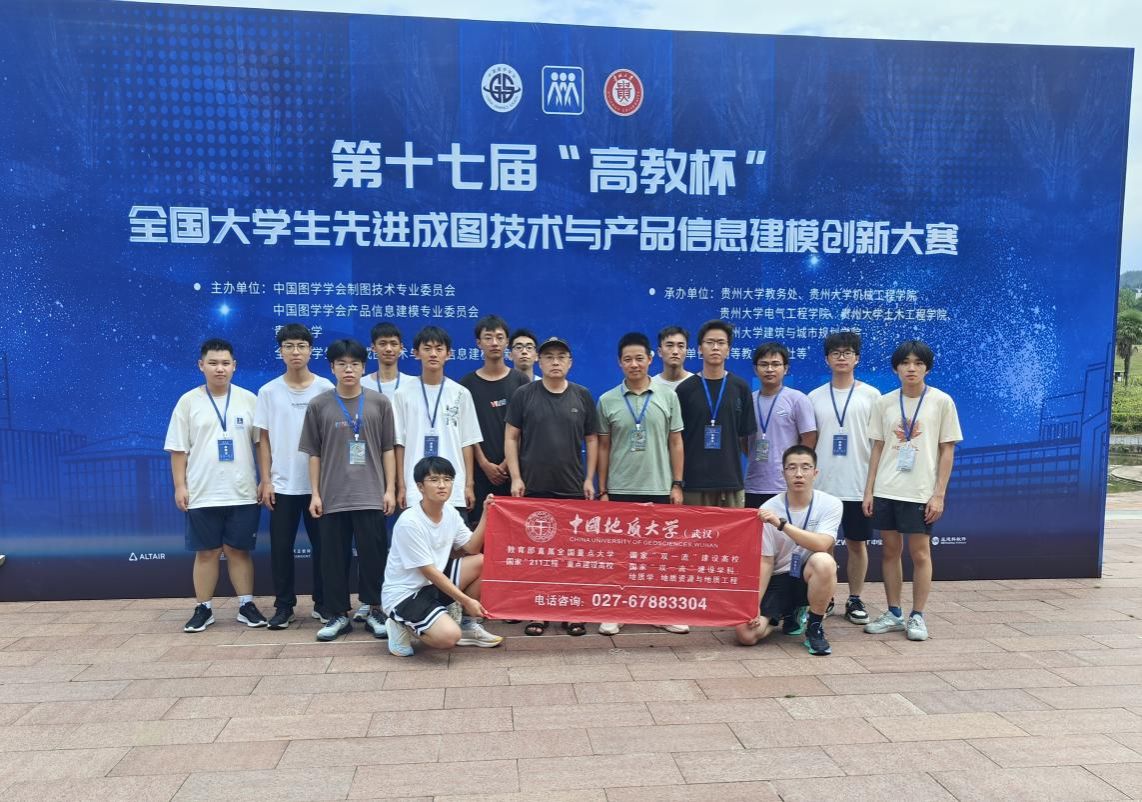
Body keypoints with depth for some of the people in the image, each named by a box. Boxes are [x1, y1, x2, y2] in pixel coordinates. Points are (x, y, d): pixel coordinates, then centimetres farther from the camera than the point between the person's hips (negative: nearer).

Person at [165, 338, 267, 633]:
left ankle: (247, 605, 18)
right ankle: (203, 608, 19)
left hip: (242, 493, 0)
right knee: (206, 552, 7)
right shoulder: (188, 401, 1)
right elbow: (178, 449, 2)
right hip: (202, 494, 0)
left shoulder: (248, 399, 3)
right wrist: (180, 486, -3)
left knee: (239, 551, 8)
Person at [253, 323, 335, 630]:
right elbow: (264, 439, 4)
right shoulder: (269, 391, 1)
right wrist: (265, 481, -1)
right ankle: (284, 605, 19)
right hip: (282, 484, 1)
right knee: (281, 547, 5)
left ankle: (323, 601, 21)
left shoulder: (326, 388, -2)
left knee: (322, 544, 7)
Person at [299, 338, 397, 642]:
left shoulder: (379, 403, 2)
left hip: (371, 495, 0)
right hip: (333, 496, 1)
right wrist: (315, 493, 2)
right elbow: (314, 453, 5)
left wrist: (390, 488, 0)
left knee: (373, 554, 3)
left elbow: (387, 449, 5)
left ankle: (374, 611, 16)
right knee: (334, 556, 7)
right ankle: (337, 614, 18)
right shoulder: (319, 405, 3)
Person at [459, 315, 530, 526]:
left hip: (512, 468, 0)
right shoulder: (468, 384, 7)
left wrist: (507, 464, -6)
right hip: (481, 470, 0)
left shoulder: (520, 381, 7)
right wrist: (484, 463, -7)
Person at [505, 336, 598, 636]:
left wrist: (589, 478, 2)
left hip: (572, 488, 1)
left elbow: (591, 440, 9)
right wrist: (516, 477, -6)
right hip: (533, 488, -1)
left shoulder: (582, 396, 6)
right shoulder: (523, 395, 1)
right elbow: (511, 438, 1)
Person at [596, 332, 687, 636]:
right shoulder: (607, 401, 1)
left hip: (659, 488, 0)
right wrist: (602, 490, 2)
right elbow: (603, 448, 5)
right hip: (620, 489, 0)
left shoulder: (668, 396, 2)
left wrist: (677, 484, 0)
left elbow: (676, 443, 5)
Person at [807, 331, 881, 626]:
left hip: (859, 485, -1)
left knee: (857, 543, 7)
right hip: (822, 485, 1)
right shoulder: (815, 398, 7)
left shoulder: (871, 395, 2)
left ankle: (855, 600, 19)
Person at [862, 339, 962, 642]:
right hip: (886, 490, 3)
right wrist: (869, 490, 5)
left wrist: (939, 494, -7)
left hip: (921, 492, -3)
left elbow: (947, 451, -1)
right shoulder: (885, 402, 6)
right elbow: (877, 448, 10)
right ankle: (894, 613, 21)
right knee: (890, 550, 9)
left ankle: (917, 616, 15)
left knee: (920, 552, 2)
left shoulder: (942, 401, -2)